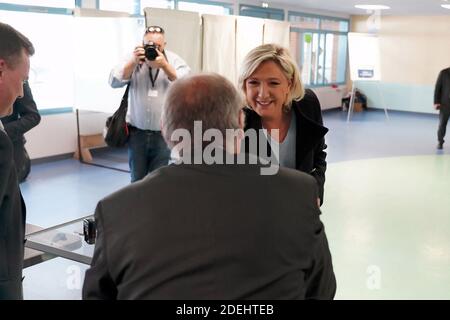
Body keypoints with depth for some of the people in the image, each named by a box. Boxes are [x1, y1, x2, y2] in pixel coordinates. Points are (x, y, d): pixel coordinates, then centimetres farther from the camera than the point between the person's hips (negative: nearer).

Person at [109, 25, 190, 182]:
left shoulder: (174, 60, 0)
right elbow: (114, 82, -7)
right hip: (137, 132, 1)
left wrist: (164, 65, -22)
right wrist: (133, 62, -18)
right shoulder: (134, 59, 3)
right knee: (137, 178, 10)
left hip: (163, 133, -1)